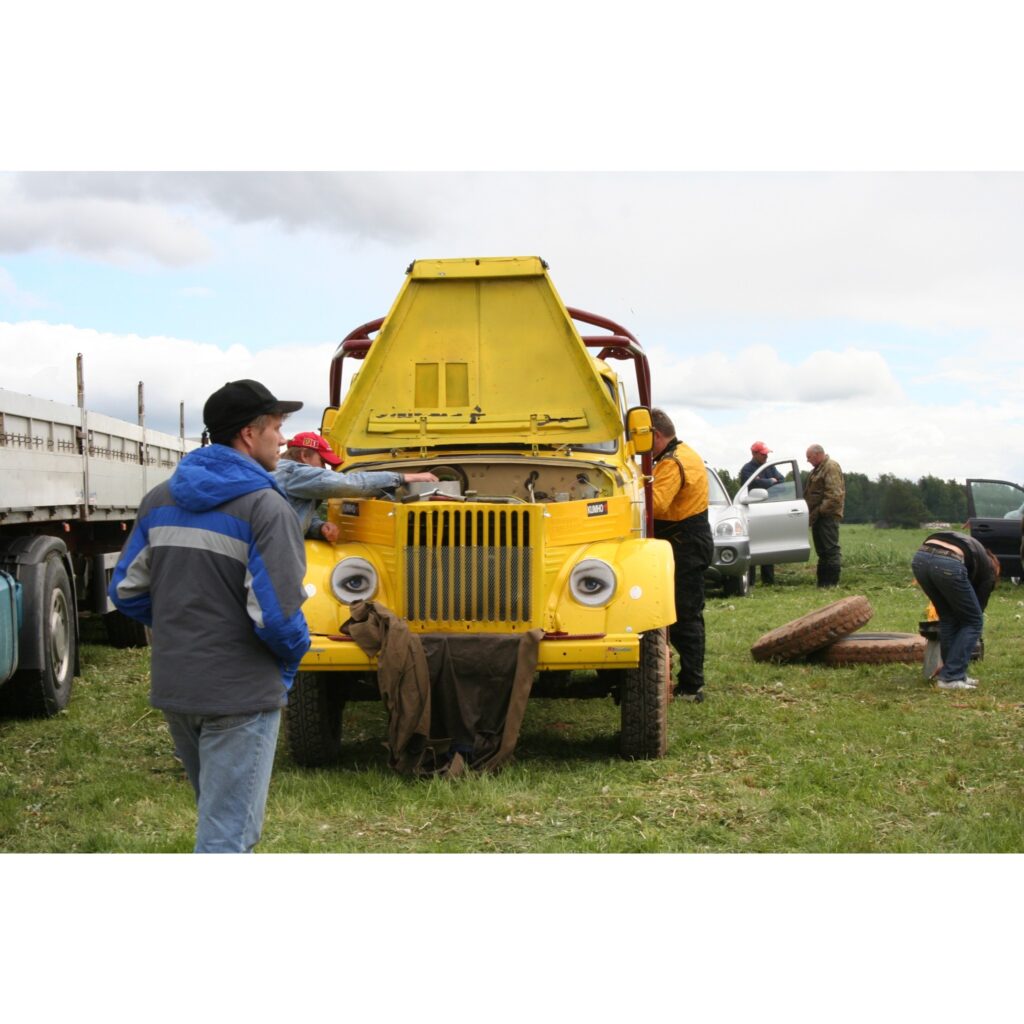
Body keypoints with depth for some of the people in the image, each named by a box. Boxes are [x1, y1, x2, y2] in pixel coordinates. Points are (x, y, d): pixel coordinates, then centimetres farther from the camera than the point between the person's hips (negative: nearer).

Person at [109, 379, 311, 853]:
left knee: (220, 814, 26)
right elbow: (277, 613, -21)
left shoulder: (160, 499, 6)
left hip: (172, 689, 8)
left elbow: (128, 591, 9)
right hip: (239, 694, -8)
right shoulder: (263, 506, -16)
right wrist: (290, 656, 0)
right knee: (227, 836, -2)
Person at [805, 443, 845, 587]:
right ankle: (822, 582, 16)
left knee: (831, 549, -9)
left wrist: (820, 511, -20)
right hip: (818, 516, 10)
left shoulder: (831, 467, -10)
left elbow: (834, 495, -19)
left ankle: (832, 582, -10)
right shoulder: (817, 469, 22)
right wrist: (812, 513, 15)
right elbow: (810, 493, 28)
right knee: (822, 551, 12)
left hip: (828, 516, -10)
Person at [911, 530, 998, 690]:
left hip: (920, 558, 5)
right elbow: (978, 609, 33)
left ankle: (955, 673, 28)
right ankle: (951, 677, 11)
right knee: (973, 621, 17)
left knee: (948, 618, 26)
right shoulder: (988, 568, 30)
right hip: (948, 564, -5)